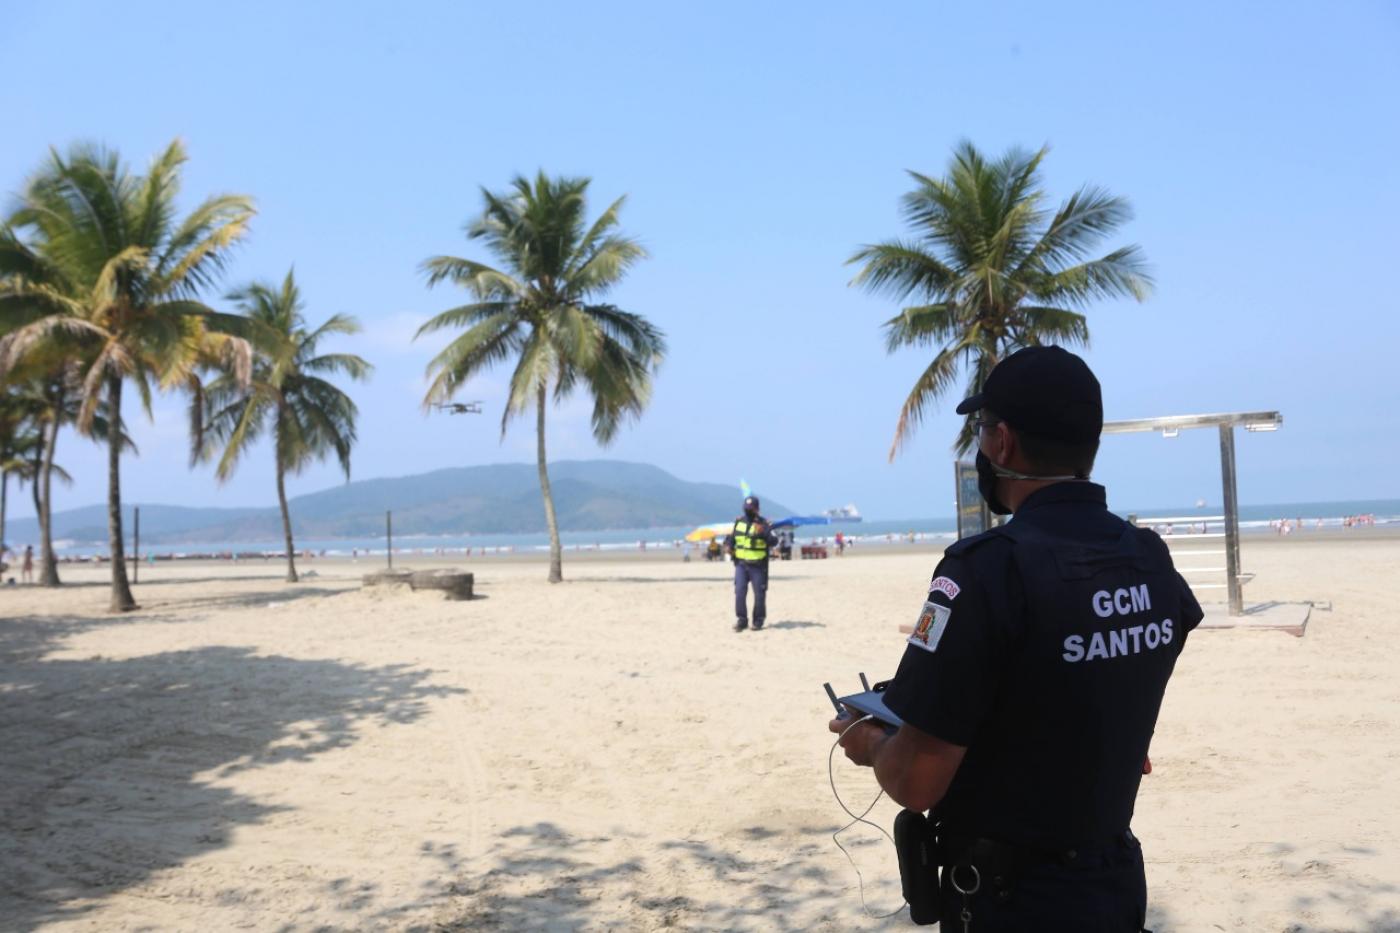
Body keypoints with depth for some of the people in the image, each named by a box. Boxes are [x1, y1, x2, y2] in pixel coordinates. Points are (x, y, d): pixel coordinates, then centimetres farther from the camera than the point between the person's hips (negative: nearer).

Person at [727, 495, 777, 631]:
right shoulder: (738, 521, 8)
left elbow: (774, 541, -18)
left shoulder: (764, 524, -6)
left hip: (758, 566, -3)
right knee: (739, 593, -4)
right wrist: (728, 545, 0)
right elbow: (732, 536, 21)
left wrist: (763, 533, -34)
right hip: (741, 564, 3)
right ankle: (741, 620, 6)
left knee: (759, 594, 4)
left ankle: (758, 621, 17)